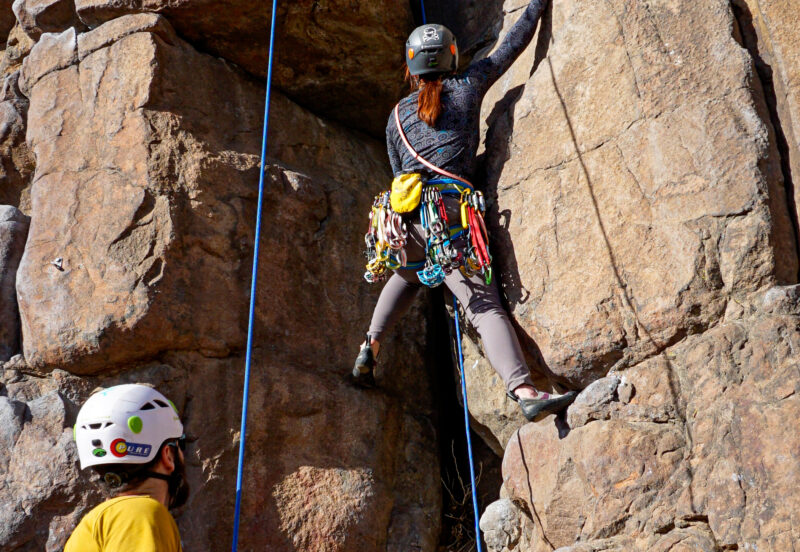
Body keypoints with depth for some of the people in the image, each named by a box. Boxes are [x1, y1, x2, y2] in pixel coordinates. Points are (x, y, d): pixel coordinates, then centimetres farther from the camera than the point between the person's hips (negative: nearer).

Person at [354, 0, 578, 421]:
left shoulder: (397, 115, 19)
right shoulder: (468, 87, 10)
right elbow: (513, 44, 19)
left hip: (404, 214, 4)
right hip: (449, 216, -4)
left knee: (407, 276, 35)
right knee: (484, 305, -13)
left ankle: (370, 347, 29)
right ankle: (524, 391, -28)